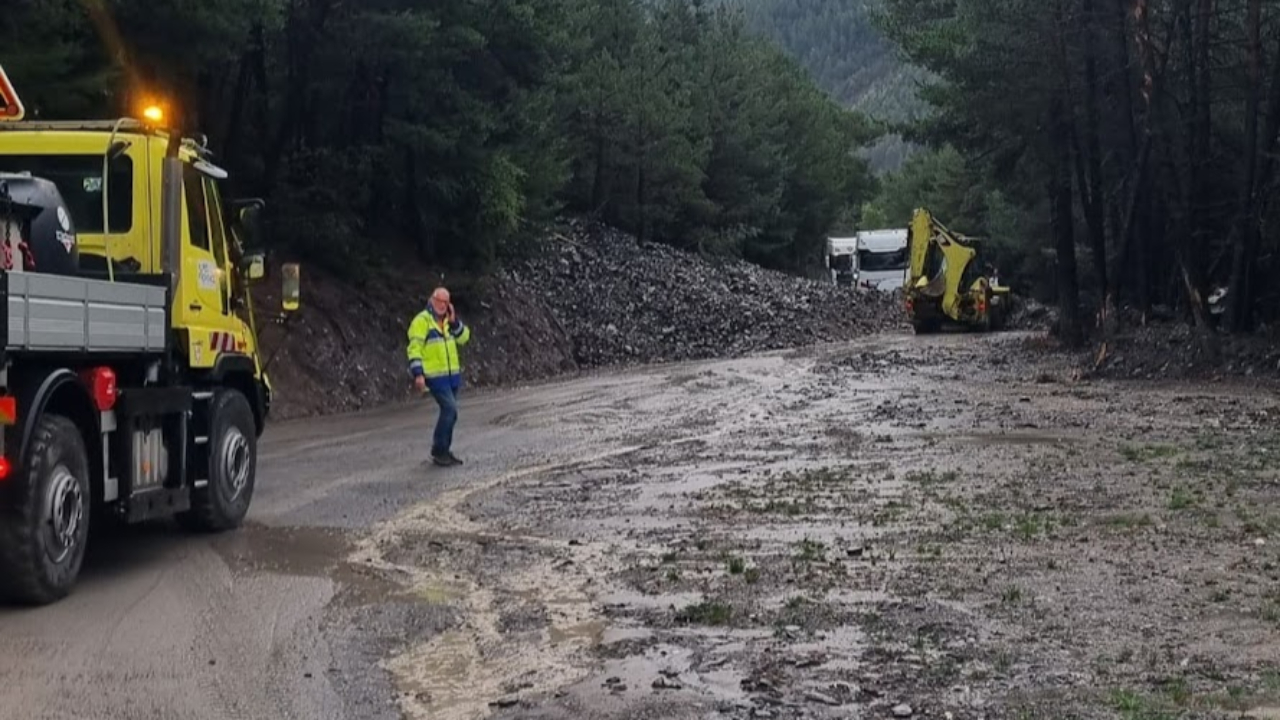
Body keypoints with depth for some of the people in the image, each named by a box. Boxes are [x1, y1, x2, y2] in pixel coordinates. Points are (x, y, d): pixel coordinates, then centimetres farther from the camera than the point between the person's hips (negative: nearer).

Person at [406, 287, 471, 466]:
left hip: (452, 374, 8)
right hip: (435, 376, -8)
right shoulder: (422, 321, -10)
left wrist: (454, 322, -8)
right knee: (450, 410, -15)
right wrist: (418, 374, -22)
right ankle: (438, 451, -6)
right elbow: (414, 348, -14)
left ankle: (444, 450, 21)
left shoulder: (448, 320, 14)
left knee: (449, 411, 11)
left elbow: (464, 337, 7)